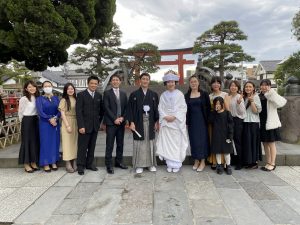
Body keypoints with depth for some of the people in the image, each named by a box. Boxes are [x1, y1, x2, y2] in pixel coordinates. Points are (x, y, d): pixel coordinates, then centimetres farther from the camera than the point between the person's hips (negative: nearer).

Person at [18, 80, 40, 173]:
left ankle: (33, 163, 22)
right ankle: (26, 164, 12)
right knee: (27, 141, 1)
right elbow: (20, 113, -1)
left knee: (36, 141, 10)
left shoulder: (37, 98, 6)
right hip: (27, 121, -6)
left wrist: (36, 119, 12)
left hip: (36, 121, 6)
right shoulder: (23, 99, -10)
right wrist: (24, 122, 8)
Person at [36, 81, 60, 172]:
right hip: (44, 123, -3)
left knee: (55, 142, 7)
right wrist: (50, 119, -18)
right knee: (45, 143, 2)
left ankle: (54, 162, 17)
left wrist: (55, 118, -17)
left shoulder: (56, 98, 8)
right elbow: (40, 112, -10)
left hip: (55, 122, 3)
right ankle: (46, 163, 12)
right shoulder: (40, 99, 0)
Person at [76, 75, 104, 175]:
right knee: (82, 147, 3)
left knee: (92, 147, 12)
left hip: (95, 126, 4)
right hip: (85, 126, -4)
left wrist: (99, 121, 8)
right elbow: (78, 111, -10)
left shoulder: (99, 95, 9)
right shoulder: (81, 95, -5)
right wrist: (81, 126, -16)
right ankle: (80, 166, 16)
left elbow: (101, 110, 17)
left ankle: (89, 164, 25)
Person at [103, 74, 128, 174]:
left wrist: (122, 117, -5)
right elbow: (106, 108, -7)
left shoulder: (123, 94, 14)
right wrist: (114, 119, -13)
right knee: (109, 145, -2)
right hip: (111, 122, -4)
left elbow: (126, 107, 11)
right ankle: (109, 165, 6)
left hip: (121, 122, 5)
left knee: (120, 144, 10)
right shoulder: (107, 93, 1)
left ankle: (119, 161, 22)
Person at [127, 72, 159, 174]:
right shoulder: (134, 94, 2)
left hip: (150, 122, 2)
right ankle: (139, 165, 13)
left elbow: (156, 109, 8)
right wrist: (131, 122, -9)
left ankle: (151, 164, 19)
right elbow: (130, 109, -1)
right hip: (138, 122, -2)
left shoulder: (154, 95, 8)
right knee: (139, 143, 3)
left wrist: (156, 122, 1)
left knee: (150, 143, 7)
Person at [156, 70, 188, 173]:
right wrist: (165, 117, -11)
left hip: (177, 122, -2)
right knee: (167, 143, 2)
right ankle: (169, 164, 10)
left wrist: (174, 116, -13)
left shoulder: (180, 94, 1)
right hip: (166, 122, 2)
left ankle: (176, 164, 10)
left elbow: (183, 108, -3)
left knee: (177, 143, 0)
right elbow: (160, 108, 5)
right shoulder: (163, 95, 8)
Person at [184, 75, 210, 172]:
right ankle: (196, 160, 19)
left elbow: (208, 108, 0)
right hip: (192, 121, 2)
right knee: (194, 140, 6)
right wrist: (186, 122, 1)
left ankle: (202, 161, 13)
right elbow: (185, 109, 6)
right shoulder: (187, 96, 4)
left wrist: (207, 120, -5)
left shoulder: (204, 94, -1)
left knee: (202, 139, 2)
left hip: (202, 120, -2)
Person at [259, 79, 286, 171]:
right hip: (261, 123, 5)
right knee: (265, 144, 11)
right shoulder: (259, 96, 9)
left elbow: (281, 103, -23)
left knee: (271, 144, 3)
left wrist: (271, 93, -25)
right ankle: (268, 163, 22)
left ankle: (272, 164, 13)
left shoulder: (272, 96, -5)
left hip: (270, 123, -5)